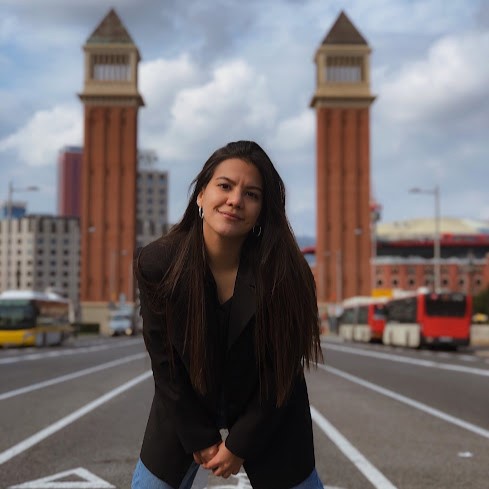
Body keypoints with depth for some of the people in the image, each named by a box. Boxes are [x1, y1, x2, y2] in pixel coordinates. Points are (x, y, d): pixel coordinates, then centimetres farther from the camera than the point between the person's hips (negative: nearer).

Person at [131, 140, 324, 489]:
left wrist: (240, 444, -10)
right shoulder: (156, 264, -20)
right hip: (185, 408, 1)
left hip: (266, 413, 0)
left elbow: (282, 371, -14)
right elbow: (166, 364, -11)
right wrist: (200, 438, -8)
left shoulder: (283, 271, -23)